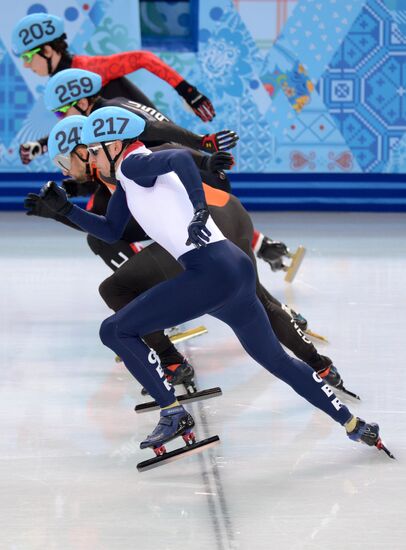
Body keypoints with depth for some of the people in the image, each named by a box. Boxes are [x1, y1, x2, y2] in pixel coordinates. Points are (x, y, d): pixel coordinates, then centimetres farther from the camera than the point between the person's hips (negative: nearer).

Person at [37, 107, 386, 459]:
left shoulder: (133, 164, -4)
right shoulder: (129, 180, 23)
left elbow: (180, 158, -24)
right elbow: (111, 232, 32)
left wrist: (199, 209, -32)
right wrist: (65, 209, 25)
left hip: (211, 273, -10)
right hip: (238, 269, 10)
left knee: (115, 331, -4)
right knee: (275, 359, 24)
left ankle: (173, 415, -2)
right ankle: (353, 424, 28)